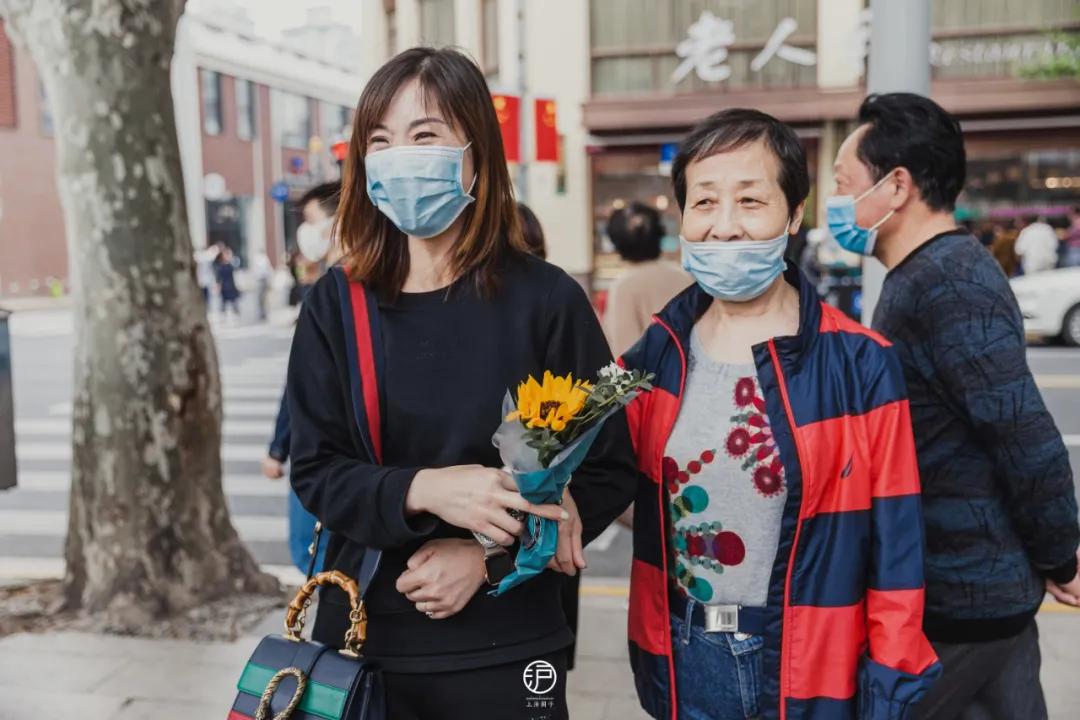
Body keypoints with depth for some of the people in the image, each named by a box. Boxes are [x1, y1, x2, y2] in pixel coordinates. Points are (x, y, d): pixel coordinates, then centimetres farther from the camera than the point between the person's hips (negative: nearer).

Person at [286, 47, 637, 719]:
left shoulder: (547, 299, -10)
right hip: (364, 636, 3)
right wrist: (423, 490, -22)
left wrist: (489, 555, -16)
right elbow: (316, 473, -4)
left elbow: (611, 471, -5)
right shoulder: (336, 304, -2)